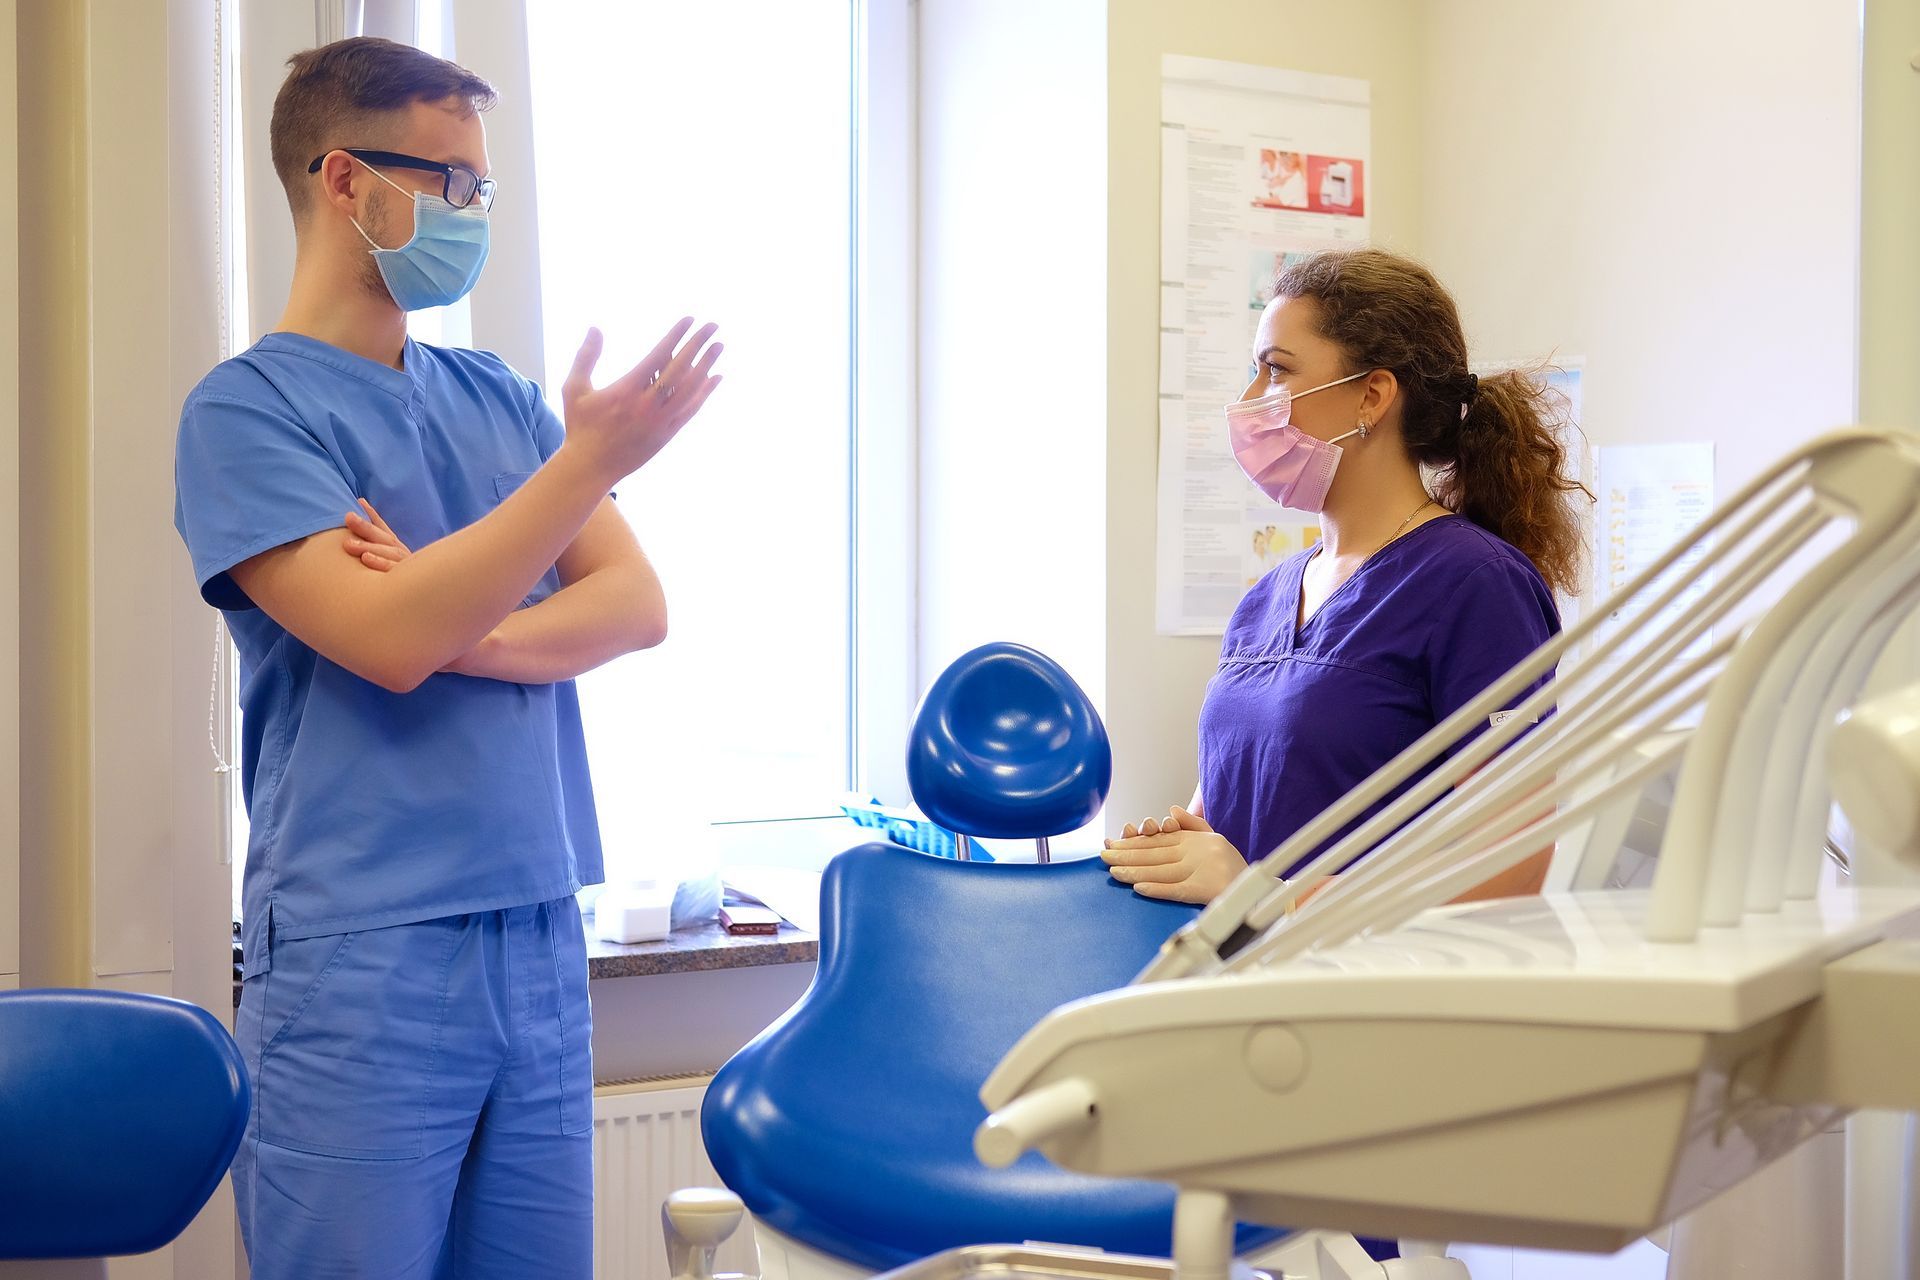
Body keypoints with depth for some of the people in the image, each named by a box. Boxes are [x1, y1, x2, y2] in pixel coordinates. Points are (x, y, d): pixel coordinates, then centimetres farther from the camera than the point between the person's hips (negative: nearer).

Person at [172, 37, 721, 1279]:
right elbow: (388, 642, -18)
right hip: (360, 962, -5)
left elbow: (638, 604, 4)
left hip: (540, 937, 5)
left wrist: (462, 634, -13)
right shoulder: (246, 409, -5)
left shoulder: (498, 397, 13)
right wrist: (589, 463, -19)